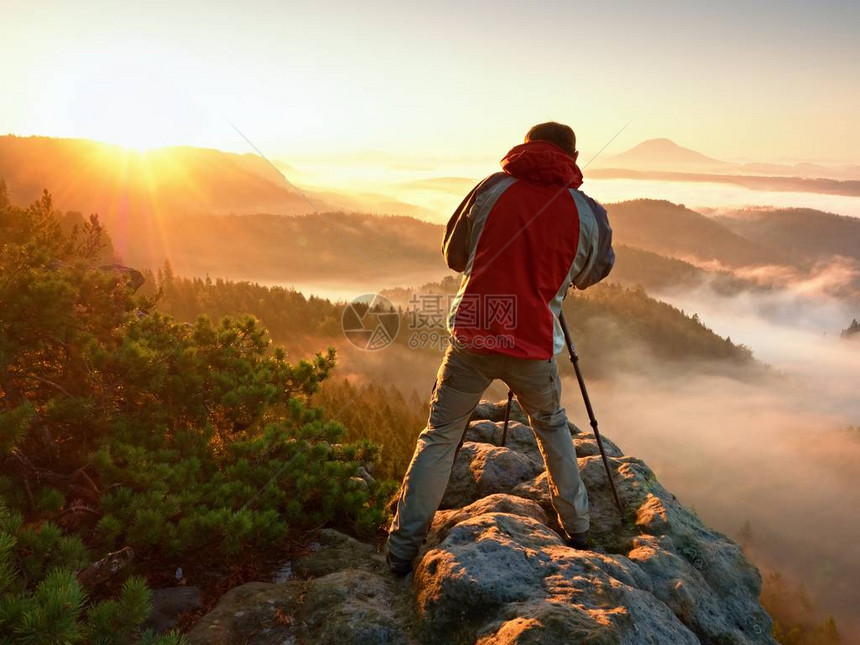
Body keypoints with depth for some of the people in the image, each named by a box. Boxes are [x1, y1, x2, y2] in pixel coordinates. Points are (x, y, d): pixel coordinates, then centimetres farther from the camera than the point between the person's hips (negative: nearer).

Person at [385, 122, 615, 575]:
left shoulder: (493, 189, 3)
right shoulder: (588, 213, 3)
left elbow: (454, 256, 12)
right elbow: (588, 276, 19)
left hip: (472, 337, 0)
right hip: (533, 345, 1)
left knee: (440, 436, 11)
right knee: (551, 427, 26)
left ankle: (402, 549, 12)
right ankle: (577, 527, 36)